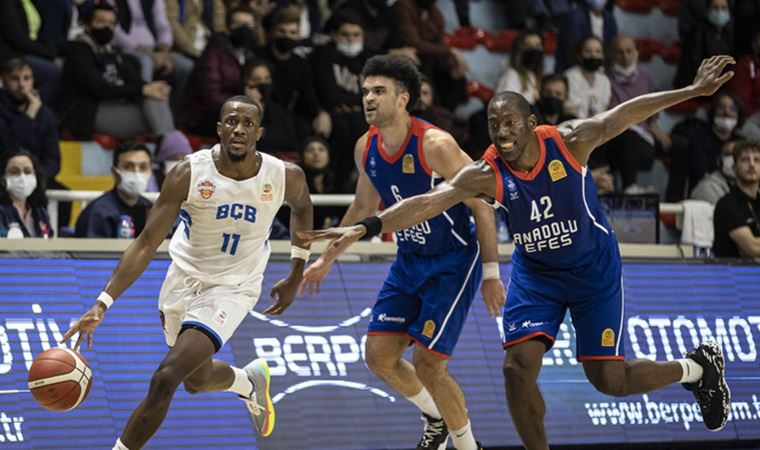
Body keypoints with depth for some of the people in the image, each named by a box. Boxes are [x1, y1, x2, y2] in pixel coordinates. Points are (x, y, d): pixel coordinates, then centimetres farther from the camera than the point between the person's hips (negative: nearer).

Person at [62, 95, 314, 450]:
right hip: (184, 278, 3)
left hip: (231, 290, -3)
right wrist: (102, 304, -30)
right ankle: (250, 381, 58)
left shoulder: (285, 177, -16)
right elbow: (146, 244, -20)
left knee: (164, 380, -20)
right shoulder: (189, 174, -20)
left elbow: (302, 207, 11)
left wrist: (296, 275, 9)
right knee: (197, 380, 24)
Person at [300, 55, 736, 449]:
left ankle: (697, 367, 25)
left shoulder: (568, 142, -21)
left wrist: (693, 91, -11)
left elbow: (623, 115, -12)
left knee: (609, 379, -4)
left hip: (594, 269, -2)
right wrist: (366, 227, -44)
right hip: (536, 273, 2)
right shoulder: (486, 175, -20)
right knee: (518, 368, -15)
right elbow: (427, 202, -30)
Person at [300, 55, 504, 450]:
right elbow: (364, 207, 16)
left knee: (428, 364, -12)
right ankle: (435, 418, 29)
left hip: (453, 262, -7)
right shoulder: (366, 148, -2)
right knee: (379, 355, 2)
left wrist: (491, 274, -16)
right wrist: (327, 259, 19)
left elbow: (481, 207, -17)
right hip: (409, 261, 7)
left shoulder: (436, 145, -23)